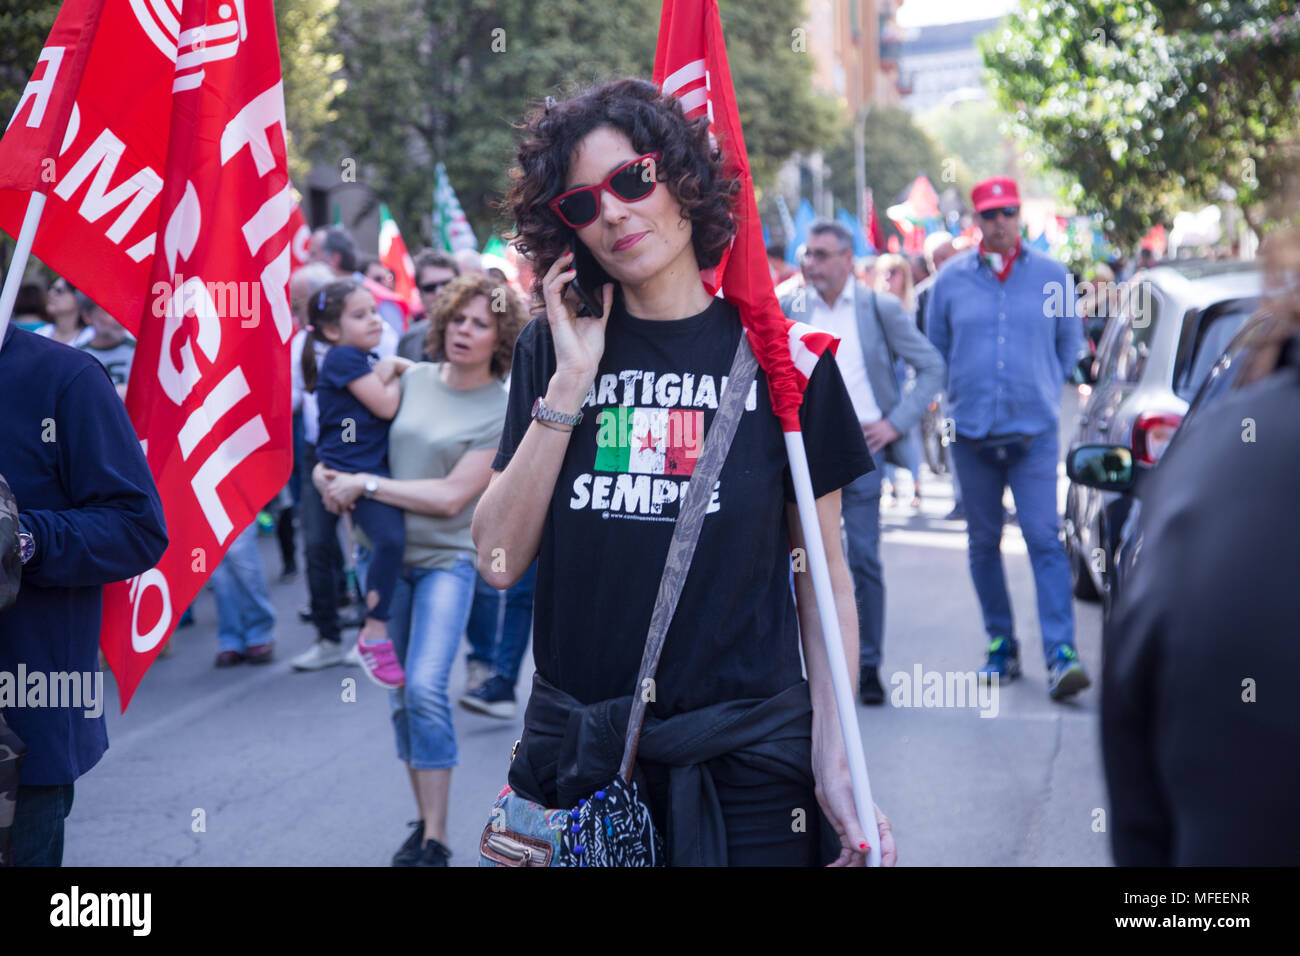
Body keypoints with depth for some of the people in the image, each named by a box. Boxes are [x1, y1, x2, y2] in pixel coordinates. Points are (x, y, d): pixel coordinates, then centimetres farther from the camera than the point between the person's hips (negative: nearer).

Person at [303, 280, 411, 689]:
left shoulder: (369, 360, 20)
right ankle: (374, 634, -20)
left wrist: (392, 367, 8)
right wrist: (393, 375, 5)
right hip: (351, 470, -10)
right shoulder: (343, 357, -8)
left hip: (376, 467, 10)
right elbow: (385, 405, -14)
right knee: (390, 538, -28)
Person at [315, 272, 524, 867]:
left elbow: (452, 496, -14)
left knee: (425, 688, -19)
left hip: (447, 558, -5)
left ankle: (436, 839, -12)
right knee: (400, 695, 9)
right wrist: (329, 471, -4)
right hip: (389, 551, 5)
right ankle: (423, 822, 22)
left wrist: (365, 484, -13)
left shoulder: (503, 410, -8)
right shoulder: (413, 379, 6)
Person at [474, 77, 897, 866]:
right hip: (574, 748, 2)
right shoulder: (552, 348, 3)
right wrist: (572, 382, -11)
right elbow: (499, 560, -6)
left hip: (745, 755, -1)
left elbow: (824, 570, 1)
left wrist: (833, 751, -10)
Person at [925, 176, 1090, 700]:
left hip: (1034, 432, -2)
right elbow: (934, 349, 15)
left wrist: (1044, 389, 11)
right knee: (984, 543, 8)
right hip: (972, 433, 2)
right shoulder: (951, 279, 4)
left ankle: (1061, 655, -13)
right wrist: (964, 393, 10)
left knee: (1045, 540, -10)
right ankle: (1001, 644, 20)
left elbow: (1070, 343, 16)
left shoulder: (1051, 275, 3)